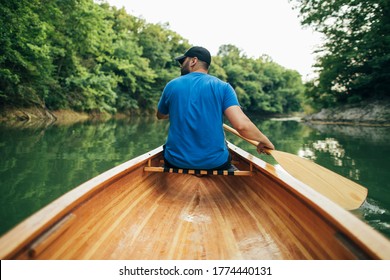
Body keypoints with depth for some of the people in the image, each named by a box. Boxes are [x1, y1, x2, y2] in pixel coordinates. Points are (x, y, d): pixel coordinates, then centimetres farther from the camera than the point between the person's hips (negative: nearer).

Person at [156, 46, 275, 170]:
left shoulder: (171, 86, -1)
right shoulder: (223, 87, -5)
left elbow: (160, 116, 19)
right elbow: (242, 125, -18)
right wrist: (264, 140, 1)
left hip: (176, 162, 1)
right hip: (215, 164, 0)